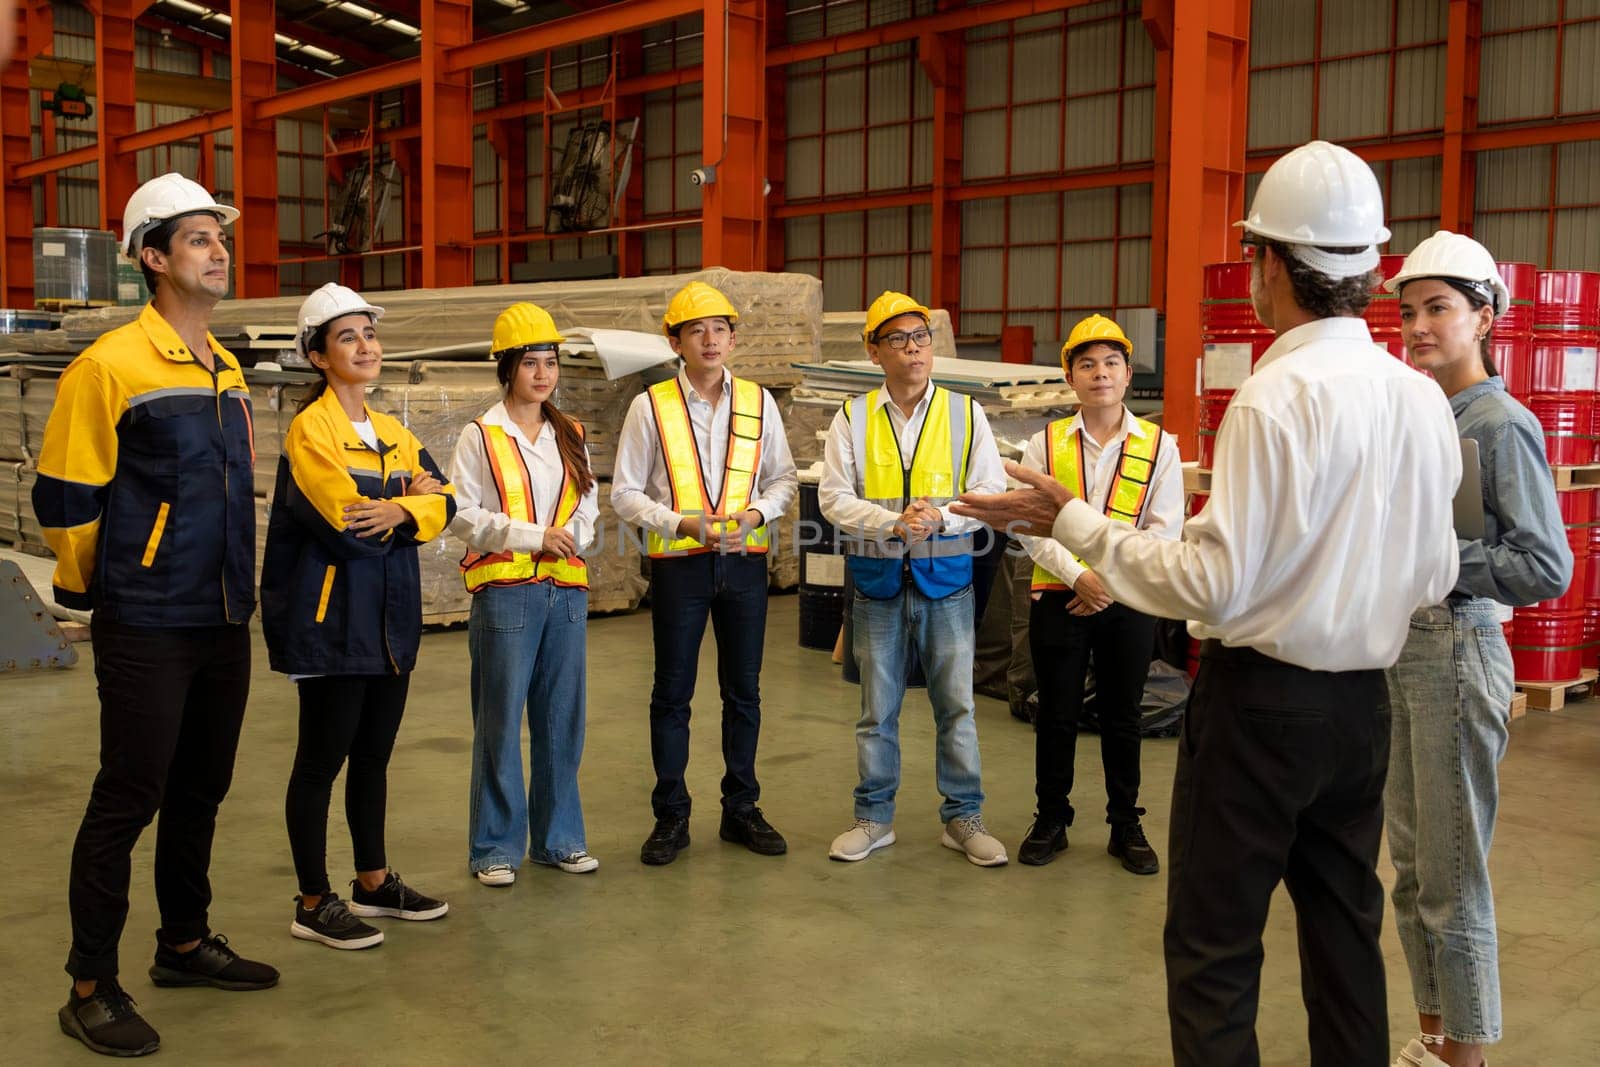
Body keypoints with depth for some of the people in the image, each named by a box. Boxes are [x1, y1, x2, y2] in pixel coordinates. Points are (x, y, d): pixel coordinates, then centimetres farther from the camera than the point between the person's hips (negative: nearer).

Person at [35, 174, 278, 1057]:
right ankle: (91, 987, 13)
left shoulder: (227, 370, 11)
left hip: (224, 624, 7)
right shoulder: (110, 366, -12)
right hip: (145, 629, -7)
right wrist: (104, 588, 1)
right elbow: (63, 500, -10)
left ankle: (184, 942, 32)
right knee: (128, 798, -1)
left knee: (200, 788, 16)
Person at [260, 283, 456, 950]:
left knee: (374, 753, 15)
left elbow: (443, 504, 4)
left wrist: (398, 511, -16)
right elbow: (348, 524, -20)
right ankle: (314, 903, 11)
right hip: (332, 617, -7)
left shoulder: (393, 433, 14)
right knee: (323, 757, 1)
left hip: (390, 617, 7)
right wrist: (408, 496, -5)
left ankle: (373, 882, 27)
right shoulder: (310, 428, -9)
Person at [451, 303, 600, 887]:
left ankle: (557, 837, 21)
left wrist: (573, 537, -7)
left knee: (561, 718, 9)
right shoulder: (480, 436, -2)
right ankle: (496, 846, 11)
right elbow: (464, 515, -8)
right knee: (500, 722, 0)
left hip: (567, 589, 5)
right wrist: (533, 536, -14)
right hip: (505, 592, -4)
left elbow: (588, 506, 14)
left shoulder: (570, 436, 13)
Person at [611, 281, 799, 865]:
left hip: (745, 560, 2)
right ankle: (671, 816, 16)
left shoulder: (758, 401, 6)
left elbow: (784, 478, 11)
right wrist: (682, 522, -15)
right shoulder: (651, 406, -2)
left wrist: (756, 512, -9)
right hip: (678, 562, -2)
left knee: (744, 690, 10)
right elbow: (625, 494, -1)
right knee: (673, 693, 4)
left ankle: (741, 809, 23)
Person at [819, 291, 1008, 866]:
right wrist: (892, 523, -18)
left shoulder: (964, 413, 3)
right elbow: (834, 496, -3)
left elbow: (991, 489, -2)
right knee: (877, 708, 10)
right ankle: (874, 818, 22)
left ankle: (963, 817, 19)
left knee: (956, 703, 5)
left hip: (946, 579, 0)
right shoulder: (853, 417, 2)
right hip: (878, 580, 0)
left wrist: (940, 517, -19)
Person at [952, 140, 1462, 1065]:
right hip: (1363, 701, 7)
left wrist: (1074, 523, -12)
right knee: (1345, 929, 19)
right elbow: (1435, 579, 8)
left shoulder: (1275, 398, -19)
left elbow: (1215, 585, -19)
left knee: (1214, 948, 4)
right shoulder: (1425, 401, 1)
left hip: (1261, 700, -7)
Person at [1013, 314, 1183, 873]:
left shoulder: (1158, 446, 1)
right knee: (1056, 715, 8)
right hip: (1058, 597, 0)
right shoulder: (1045, 444, 2)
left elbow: (1163, 529, -3)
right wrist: (1079, 577, -15)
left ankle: (1126, 827, 23)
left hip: (1127, 602, 0)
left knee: (1122, 717, 10)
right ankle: (1051, 821, 22)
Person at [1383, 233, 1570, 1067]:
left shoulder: (1503, 425, -11)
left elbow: (1548, 568, -16)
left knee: (1451, 873, 1)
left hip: (1457, 651, -7)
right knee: (1410, 864, 15)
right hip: (1399, 647, 7)